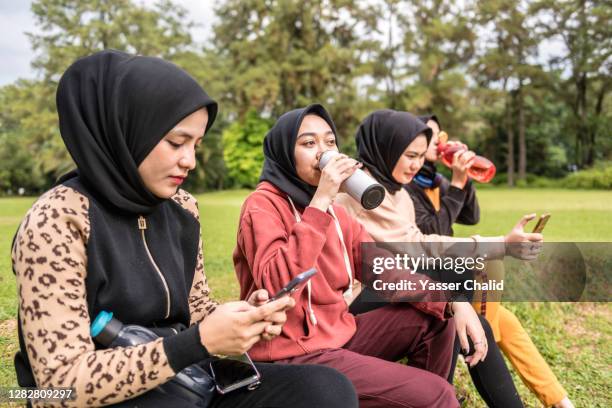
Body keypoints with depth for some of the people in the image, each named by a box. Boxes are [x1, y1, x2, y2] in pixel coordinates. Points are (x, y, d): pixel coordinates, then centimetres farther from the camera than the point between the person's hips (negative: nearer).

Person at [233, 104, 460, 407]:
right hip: (293, 353, -8)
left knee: (434, 319, 8)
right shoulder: (262, 205, -14)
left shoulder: (335, 213, 8)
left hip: (339, 333, 8)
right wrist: (319, 202, -28)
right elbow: (277, 286, -30)